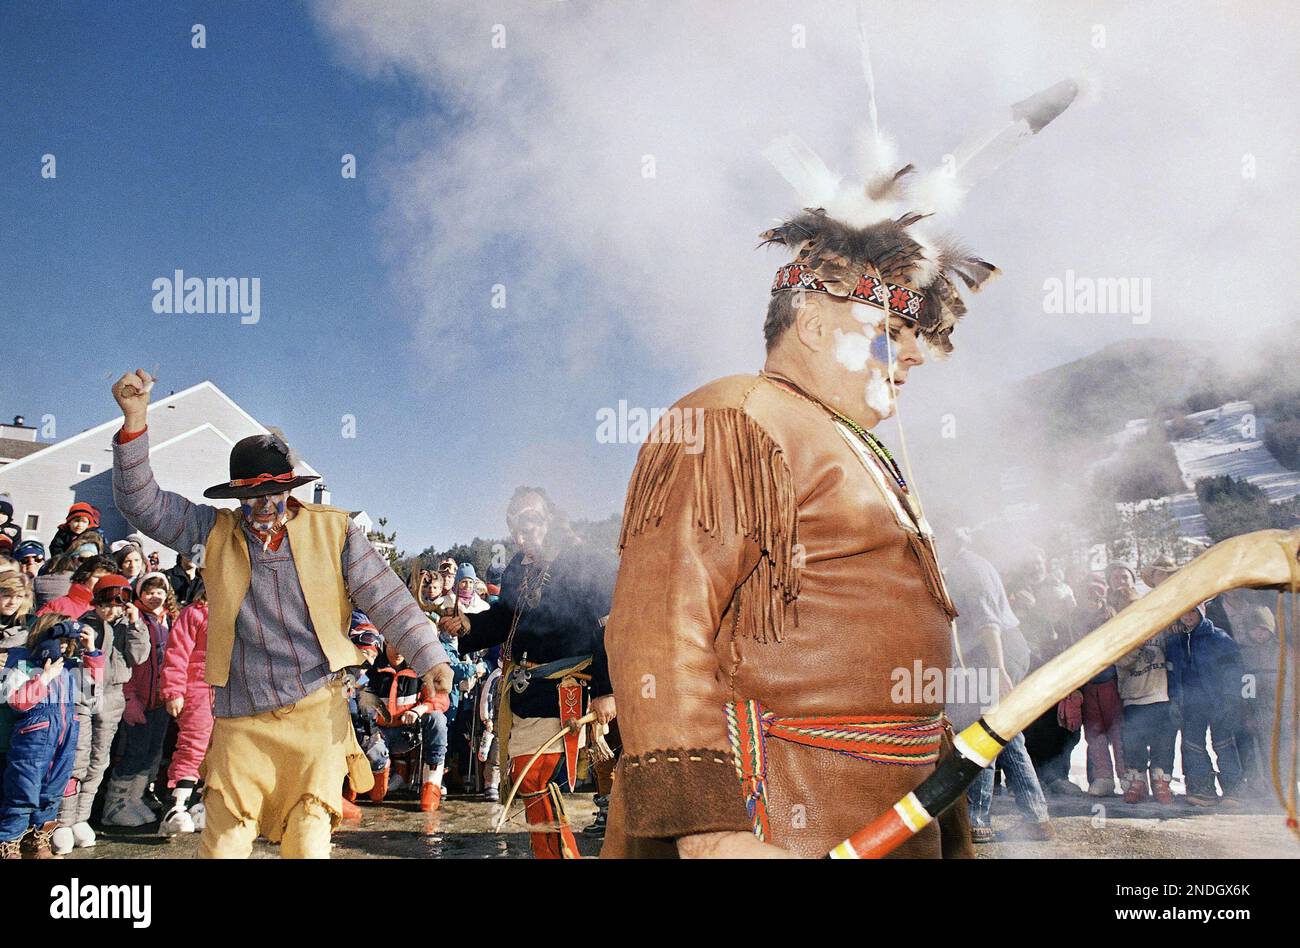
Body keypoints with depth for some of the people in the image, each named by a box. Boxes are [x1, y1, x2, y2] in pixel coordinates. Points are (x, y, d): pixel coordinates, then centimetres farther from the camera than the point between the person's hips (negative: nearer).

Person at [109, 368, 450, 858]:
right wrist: (135, 424, -9)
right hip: (240, 720, 1)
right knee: (222, 843, -4)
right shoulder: (216, 532, 9)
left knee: (309, 840, -4)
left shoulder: (333, 529, 5)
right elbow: (142, 503, 4)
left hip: (317, 711, -1)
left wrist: (429, 657, -7)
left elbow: (385, 597, 2)